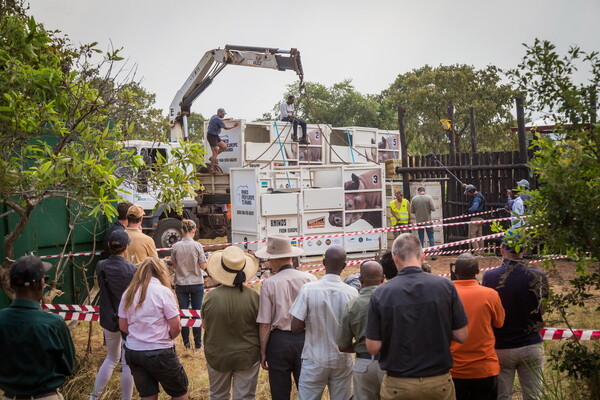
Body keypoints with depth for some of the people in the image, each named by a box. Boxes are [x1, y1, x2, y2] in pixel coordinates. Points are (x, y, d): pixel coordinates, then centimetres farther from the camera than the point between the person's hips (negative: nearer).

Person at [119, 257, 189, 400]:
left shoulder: (128, 293, 2)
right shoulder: (163, 291, -12)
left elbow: (123, 326, 8)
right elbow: (176, 326, -13)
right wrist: (166, 338, 5)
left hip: (132, 352, 5)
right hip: (159, 353, -5)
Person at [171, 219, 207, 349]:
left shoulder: (175, 247, -7)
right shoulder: (197, 246, -12)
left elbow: (174, 265, 2)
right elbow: (203, 266, -9)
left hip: (181, 284, 1)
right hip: (197, 284, -1)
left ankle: (186, 343, 16)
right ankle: (198, 343, 14)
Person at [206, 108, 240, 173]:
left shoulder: (215, 116, 11)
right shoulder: (218, 119, -19)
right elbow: (225, 128, -13)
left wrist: (226, 119, 42)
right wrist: (234, 126, -3)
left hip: (215, 136, 10)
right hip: (211, 136, -10)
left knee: (224, 147, 5)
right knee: (215, 153, -7)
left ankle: (213, 158, 15)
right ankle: (211, 169, 0)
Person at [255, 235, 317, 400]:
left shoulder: (269, 284, -10)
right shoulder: (310, 279, -5)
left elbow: (264, 323, -8)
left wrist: (263, 351, 2)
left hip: (279, 340, -2)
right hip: (305, 339, 2)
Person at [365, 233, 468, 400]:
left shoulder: (381, 293, -12)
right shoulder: (445, 286, -10)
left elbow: (373, 347, -10)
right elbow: (461, 335, -5)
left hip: (397, 385, -1)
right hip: (439, 382, 1)